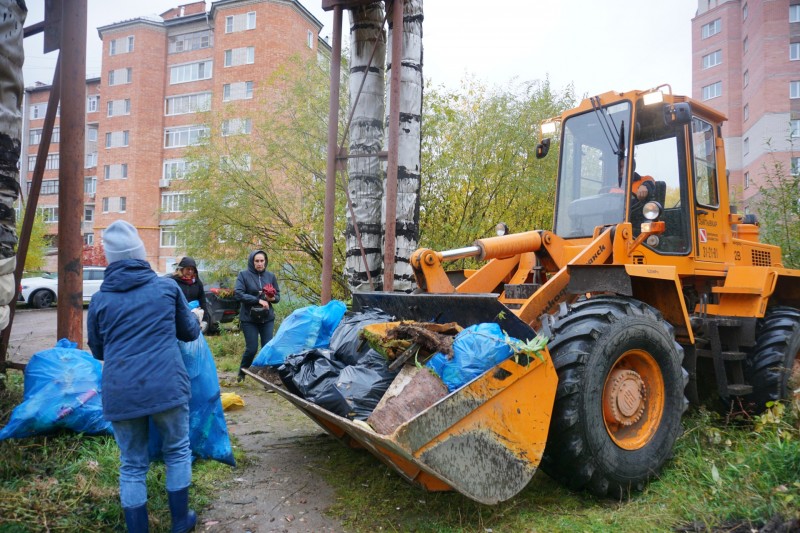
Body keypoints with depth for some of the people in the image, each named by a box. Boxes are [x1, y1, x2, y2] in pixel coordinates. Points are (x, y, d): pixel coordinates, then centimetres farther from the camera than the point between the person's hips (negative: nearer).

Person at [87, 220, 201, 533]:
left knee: (133, 464, 16)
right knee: (177, 451, 19)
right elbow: (190, 332, 13)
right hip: (167, 386, -1)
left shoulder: (100, 300, 5)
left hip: (120, 392, 1)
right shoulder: (167, 287, 2)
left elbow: (98, 351, 18)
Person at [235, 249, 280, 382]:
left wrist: (272, 298, -14)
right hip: (249, 318, -3)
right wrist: (258, 300, -20)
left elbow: (278, 295, 10)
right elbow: (238, 294, -14)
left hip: (267, 318, 3)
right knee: (252, 348, -1)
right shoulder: (243, 275, -4)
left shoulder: (271, 276, 6)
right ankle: (241, 373, 24)